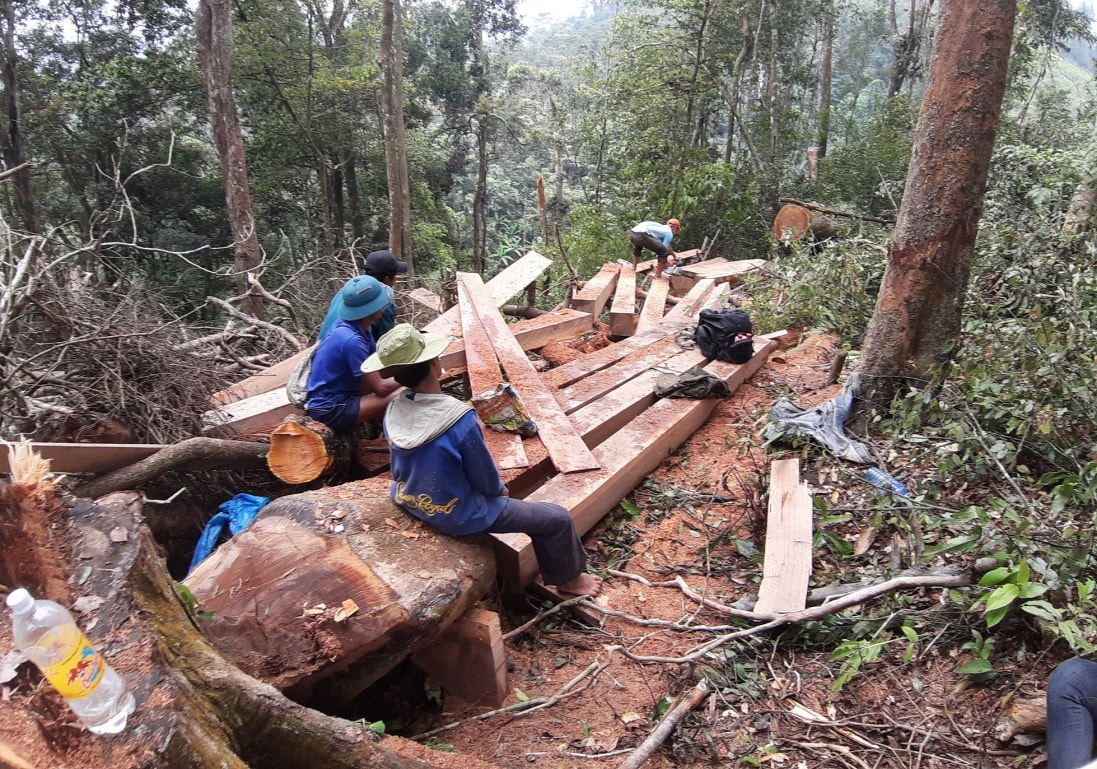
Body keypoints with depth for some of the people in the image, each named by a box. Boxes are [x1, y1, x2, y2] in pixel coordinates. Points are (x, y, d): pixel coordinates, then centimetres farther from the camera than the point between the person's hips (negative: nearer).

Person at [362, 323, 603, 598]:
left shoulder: (394, 410, -11)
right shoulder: (460, 419, -33)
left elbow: (401, 466, 6)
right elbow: (487, 482, -19)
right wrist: (500, 489, 6)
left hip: (408, 501, 8)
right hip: (456, 516, -8)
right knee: (558, 518, 6)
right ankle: (568, 578, 32)